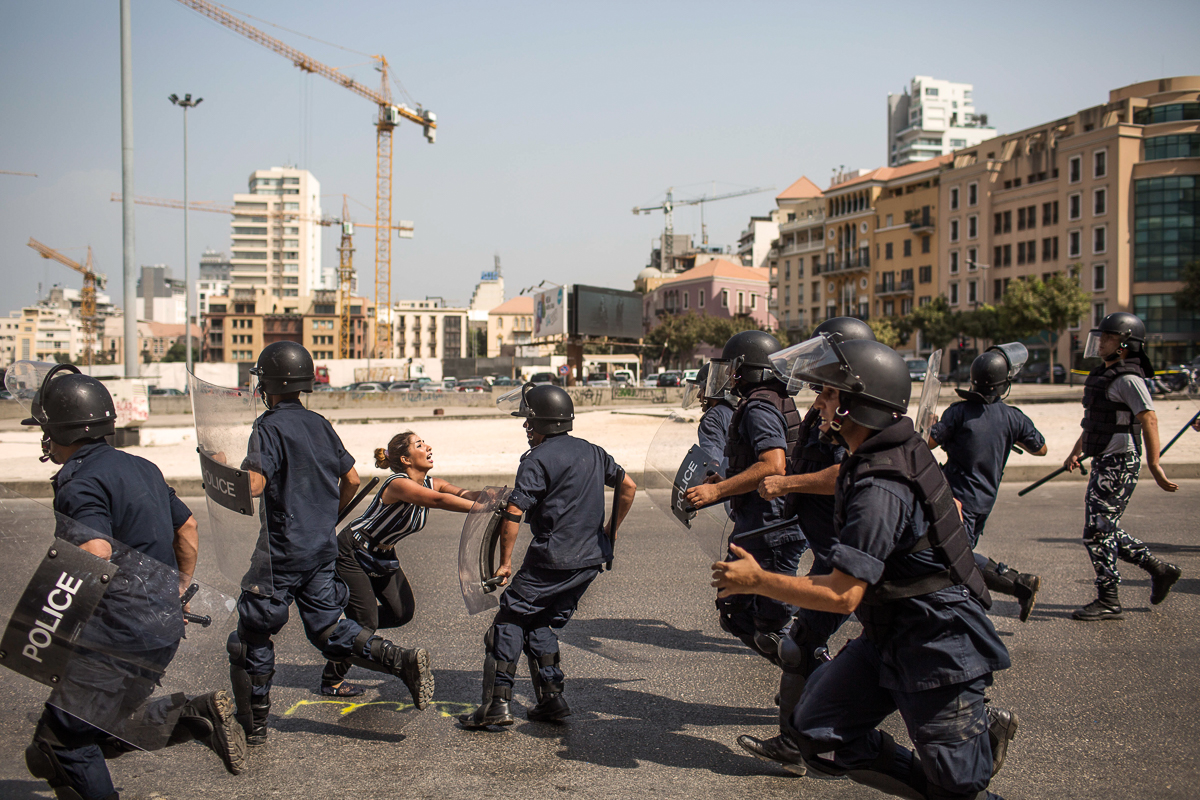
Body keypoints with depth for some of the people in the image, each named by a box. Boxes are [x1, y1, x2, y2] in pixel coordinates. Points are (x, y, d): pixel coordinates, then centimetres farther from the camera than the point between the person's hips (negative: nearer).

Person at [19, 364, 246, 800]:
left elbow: (95, 558, -29)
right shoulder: (139, 467, 13)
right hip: (163, 625, 9)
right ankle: (197, 715, 5)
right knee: (101, 730, 19)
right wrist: (179, 593, 28)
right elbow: (187, 527, 21)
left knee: (63, 742, 1)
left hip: (123, 632, -9)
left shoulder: (82, 483, -14)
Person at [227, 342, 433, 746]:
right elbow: (351, 479, 12)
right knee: (329, 630, 15)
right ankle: (404, 661, -3)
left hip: (282, 552, -6)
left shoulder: (269, 427, -14)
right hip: (323, 548, 7)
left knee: (252, 637, 10)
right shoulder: (320, 424, 7)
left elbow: (253, 485, -25)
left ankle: (252, 726, 19)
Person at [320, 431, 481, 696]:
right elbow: (438, 500, -44)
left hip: (383, 555, 9)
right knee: (365, 621, -6)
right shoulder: (399, 484, -30)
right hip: (352, 553, -9)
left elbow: (463, 493, -20)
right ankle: (331, 681, 15)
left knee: (403, 612, 2)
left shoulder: (429, 483, -5)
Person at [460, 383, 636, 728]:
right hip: (592, 559, 7)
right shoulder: (592, 451, 13)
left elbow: (513, 514, -15)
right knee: (541, 625, 18)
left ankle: (497, 703, -4)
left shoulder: (537, 460, -9)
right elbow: (628, 487, 19)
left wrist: (505, 562, -7)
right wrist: (609, 532, 25)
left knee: (510, 618, 2)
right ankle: (551, 698, 12)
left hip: (553, 560, -7)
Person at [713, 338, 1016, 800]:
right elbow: (951, 507, 19)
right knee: (819, 735, 4)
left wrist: (757, 580, -20)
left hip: (937, 647, -9)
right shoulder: (907, 452, 3)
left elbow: (842, 595, -29)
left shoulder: (879, 489, -28)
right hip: (889, 638, 9)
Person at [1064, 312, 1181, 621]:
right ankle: (1159, 569, 26)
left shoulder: (1128, 379, -15)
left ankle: (1108, 601, 3)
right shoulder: (1102, 375, 15)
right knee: (1106, 529, 15)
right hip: (1104, 462, 10)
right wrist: (1076, 452, 31)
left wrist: (1154, 465, -26)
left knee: (1097, 531, -6)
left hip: (1120, 464, -10)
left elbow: (1149, 419, -22)